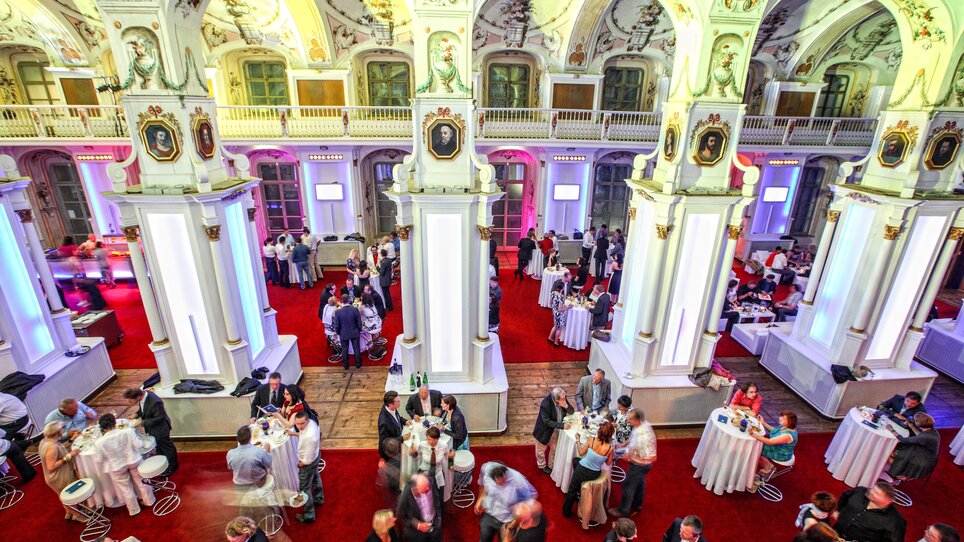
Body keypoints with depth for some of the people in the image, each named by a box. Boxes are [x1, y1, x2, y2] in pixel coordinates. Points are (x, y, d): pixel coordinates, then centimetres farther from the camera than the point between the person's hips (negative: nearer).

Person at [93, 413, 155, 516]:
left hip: (117, 468, 0)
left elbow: (100, 459, -9)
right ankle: (148, 501, 42)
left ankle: (134, 510, 38)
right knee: (140, 482, 24)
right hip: (133, 461, 0)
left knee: (126, 489, 20)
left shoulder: (99, 443, -23)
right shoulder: (128, 431, -26)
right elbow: (139, 445, -18)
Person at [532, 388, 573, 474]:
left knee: (555, 449, 22)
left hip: (555, 429, 5)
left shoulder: (563, 399, -19)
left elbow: (572, 411, -7)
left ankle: (551, 466, 48)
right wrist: (562, 425, -34)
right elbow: (547, 421, -32)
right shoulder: (545, 404, -37)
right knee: (541, 450, 20)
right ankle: (542, 466, 49)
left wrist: (567, 407, -29)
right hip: (544, 430, -5)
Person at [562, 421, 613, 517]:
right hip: (595, 475, 3)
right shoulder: (610, 448, -22)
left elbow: (581, 453, -9)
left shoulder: (592, 440, -24)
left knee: (572, 489, 26)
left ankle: (566, 511, 42)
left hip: (582, 470, -3)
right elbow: (608, 463, -4)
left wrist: (578, 441, 5)